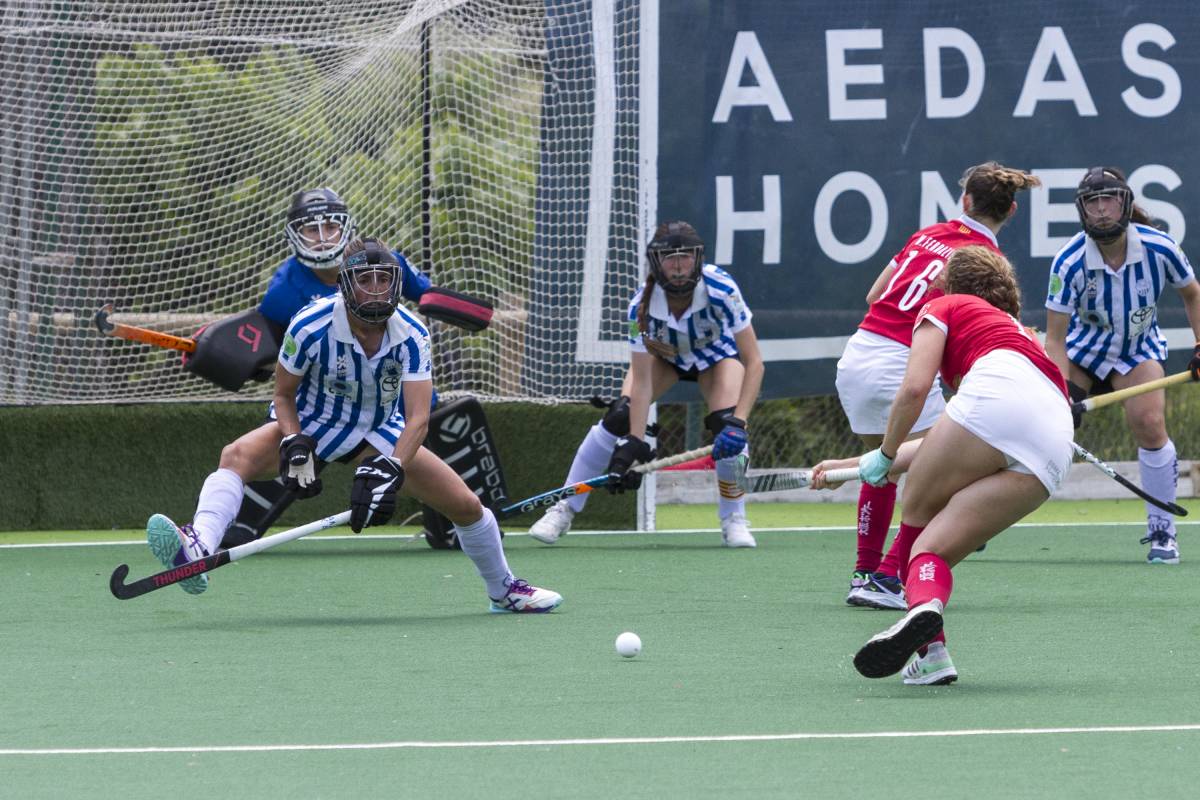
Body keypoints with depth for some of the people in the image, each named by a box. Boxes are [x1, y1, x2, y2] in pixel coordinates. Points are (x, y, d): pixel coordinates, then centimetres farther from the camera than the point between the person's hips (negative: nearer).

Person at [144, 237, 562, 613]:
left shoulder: (411, 336, -21)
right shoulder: (311, 325, -23)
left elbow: (418, 418, -28)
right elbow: (283, 395, -9)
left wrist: (389, 471, -45)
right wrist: (294, 446, -28)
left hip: (381, 434, 2)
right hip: (311, 425, -2)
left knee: (466, 505, -4)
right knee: (237, 455, -32)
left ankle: (504, 591, 26)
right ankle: (198, 550, -55)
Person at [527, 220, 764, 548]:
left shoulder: (721, 290, -38)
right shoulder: (643, 305, -34)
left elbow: (754, 363, -35)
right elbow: (641, 382, -29)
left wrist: (738, 422, -45)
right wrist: (635, 444, -37)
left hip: (716, 352, -1)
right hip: (663, 353, 1)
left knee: (726, 423, -25)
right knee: (619, 417, -18)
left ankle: (734, 520, -6)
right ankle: (564, 511, -6)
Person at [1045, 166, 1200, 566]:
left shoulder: (1159, 248, -21)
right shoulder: (1069, 262, -26)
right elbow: (1055, 338, -23)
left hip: (1138, 349, 0)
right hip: (1081, 349, 0)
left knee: (1149, 424, -22)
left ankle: (1162, 532, -7)